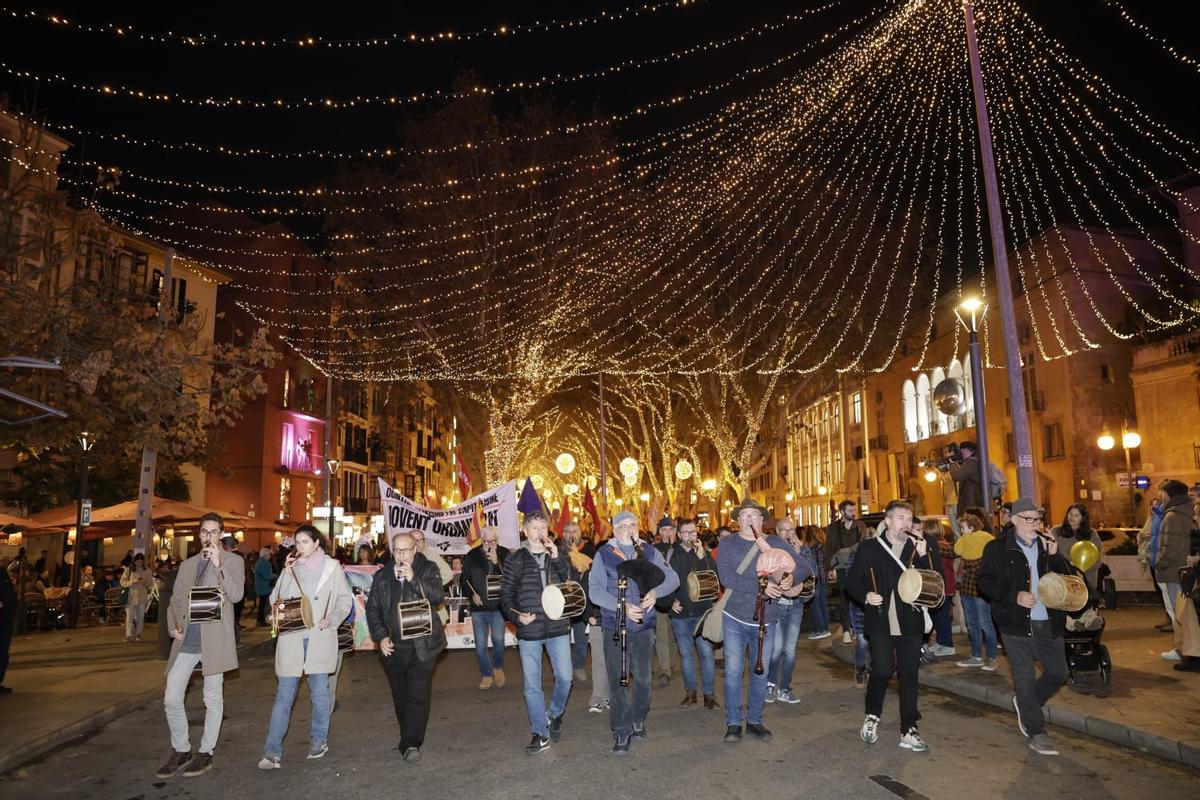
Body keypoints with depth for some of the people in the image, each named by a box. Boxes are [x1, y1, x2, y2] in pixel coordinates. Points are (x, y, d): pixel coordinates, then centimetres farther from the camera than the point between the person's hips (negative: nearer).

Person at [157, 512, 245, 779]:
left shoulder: (233, 561, 1)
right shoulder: (187, 564, 16)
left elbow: (236, 595, -13)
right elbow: (175, 601, 18)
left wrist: (218, 565, -21)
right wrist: (174, 626, 0)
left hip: (214, 639, -4)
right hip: (186, 639, 4)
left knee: (213, 699, 5)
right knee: (171, 699, 4)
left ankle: (205, 753, 20)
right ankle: (181, 751, 22)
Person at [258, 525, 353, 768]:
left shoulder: (332, 567, 2)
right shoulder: (290, 568, 7)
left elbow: (345, 599, 7)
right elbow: (275, 599, 7)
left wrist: (331, 619, -10)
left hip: (320, 637, -1)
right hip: (291, 637, 1)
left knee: (320, 693, 10)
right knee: (284, 696, 1)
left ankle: (319, 740, 27)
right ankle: (272, 752, 6)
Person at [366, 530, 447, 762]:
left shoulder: (428, 569, -1)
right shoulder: (382, 576, 8)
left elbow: (439, 595, -15)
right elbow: (372, 608, 11)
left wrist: (413, 579, -25)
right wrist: (381, 637, 0)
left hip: (422, 646, -4)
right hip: (393, 647, 4)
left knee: (418, 695, -9)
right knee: (400, 697, 12)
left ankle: (411, 743, -4)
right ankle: (409, 741, 26)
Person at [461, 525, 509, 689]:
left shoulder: (505, 554, -4)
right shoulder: (472, 555, 2)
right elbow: (464, 578, 10)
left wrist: (497, 562, -24)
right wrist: (472, 594, -4)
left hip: (498, 606, -2)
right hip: (478, 607, 2)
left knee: (498, 639, -9)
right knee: (480, 645, 7)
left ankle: (498, 667, 20)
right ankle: (486, 675, 25)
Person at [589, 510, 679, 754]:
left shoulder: (649, 552, 6)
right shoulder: (604, 554, -2)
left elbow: (672, 578, 4)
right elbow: (595, 590, -10)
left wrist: (656, 591, -17)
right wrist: (622, 607, -21)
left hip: (643, 625, 2)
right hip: (614, 627, -2)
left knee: (643, 679, 8)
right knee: (617, 682, 1)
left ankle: (637, 720, 32)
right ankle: (621, 733, 14)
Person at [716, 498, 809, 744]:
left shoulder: (776, 543, 4)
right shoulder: (728, 544, -3)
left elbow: (804, 567, 2)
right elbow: (726, 576, -17)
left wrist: (792, 578, -21)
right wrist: (760, 586, -24)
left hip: (766, 620, 2)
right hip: (735, 618, -2)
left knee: (761, 673, 12)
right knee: (733, 671, 0)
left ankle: (754, 721, 27)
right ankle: (733, 723, 12)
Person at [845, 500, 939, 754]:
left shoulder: (919, 547, 8)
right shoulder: (869, 549, -1)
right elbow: (852, 581, 4)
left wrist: (924, 556, -14)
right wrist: (865, 595, -15)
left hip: (911, 622, 3)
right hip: (881, 622, -3)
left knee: (909, 675, 7)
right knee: (882, 670, -10)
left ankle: (909, 731, 18)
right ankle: (872, 716, 16)